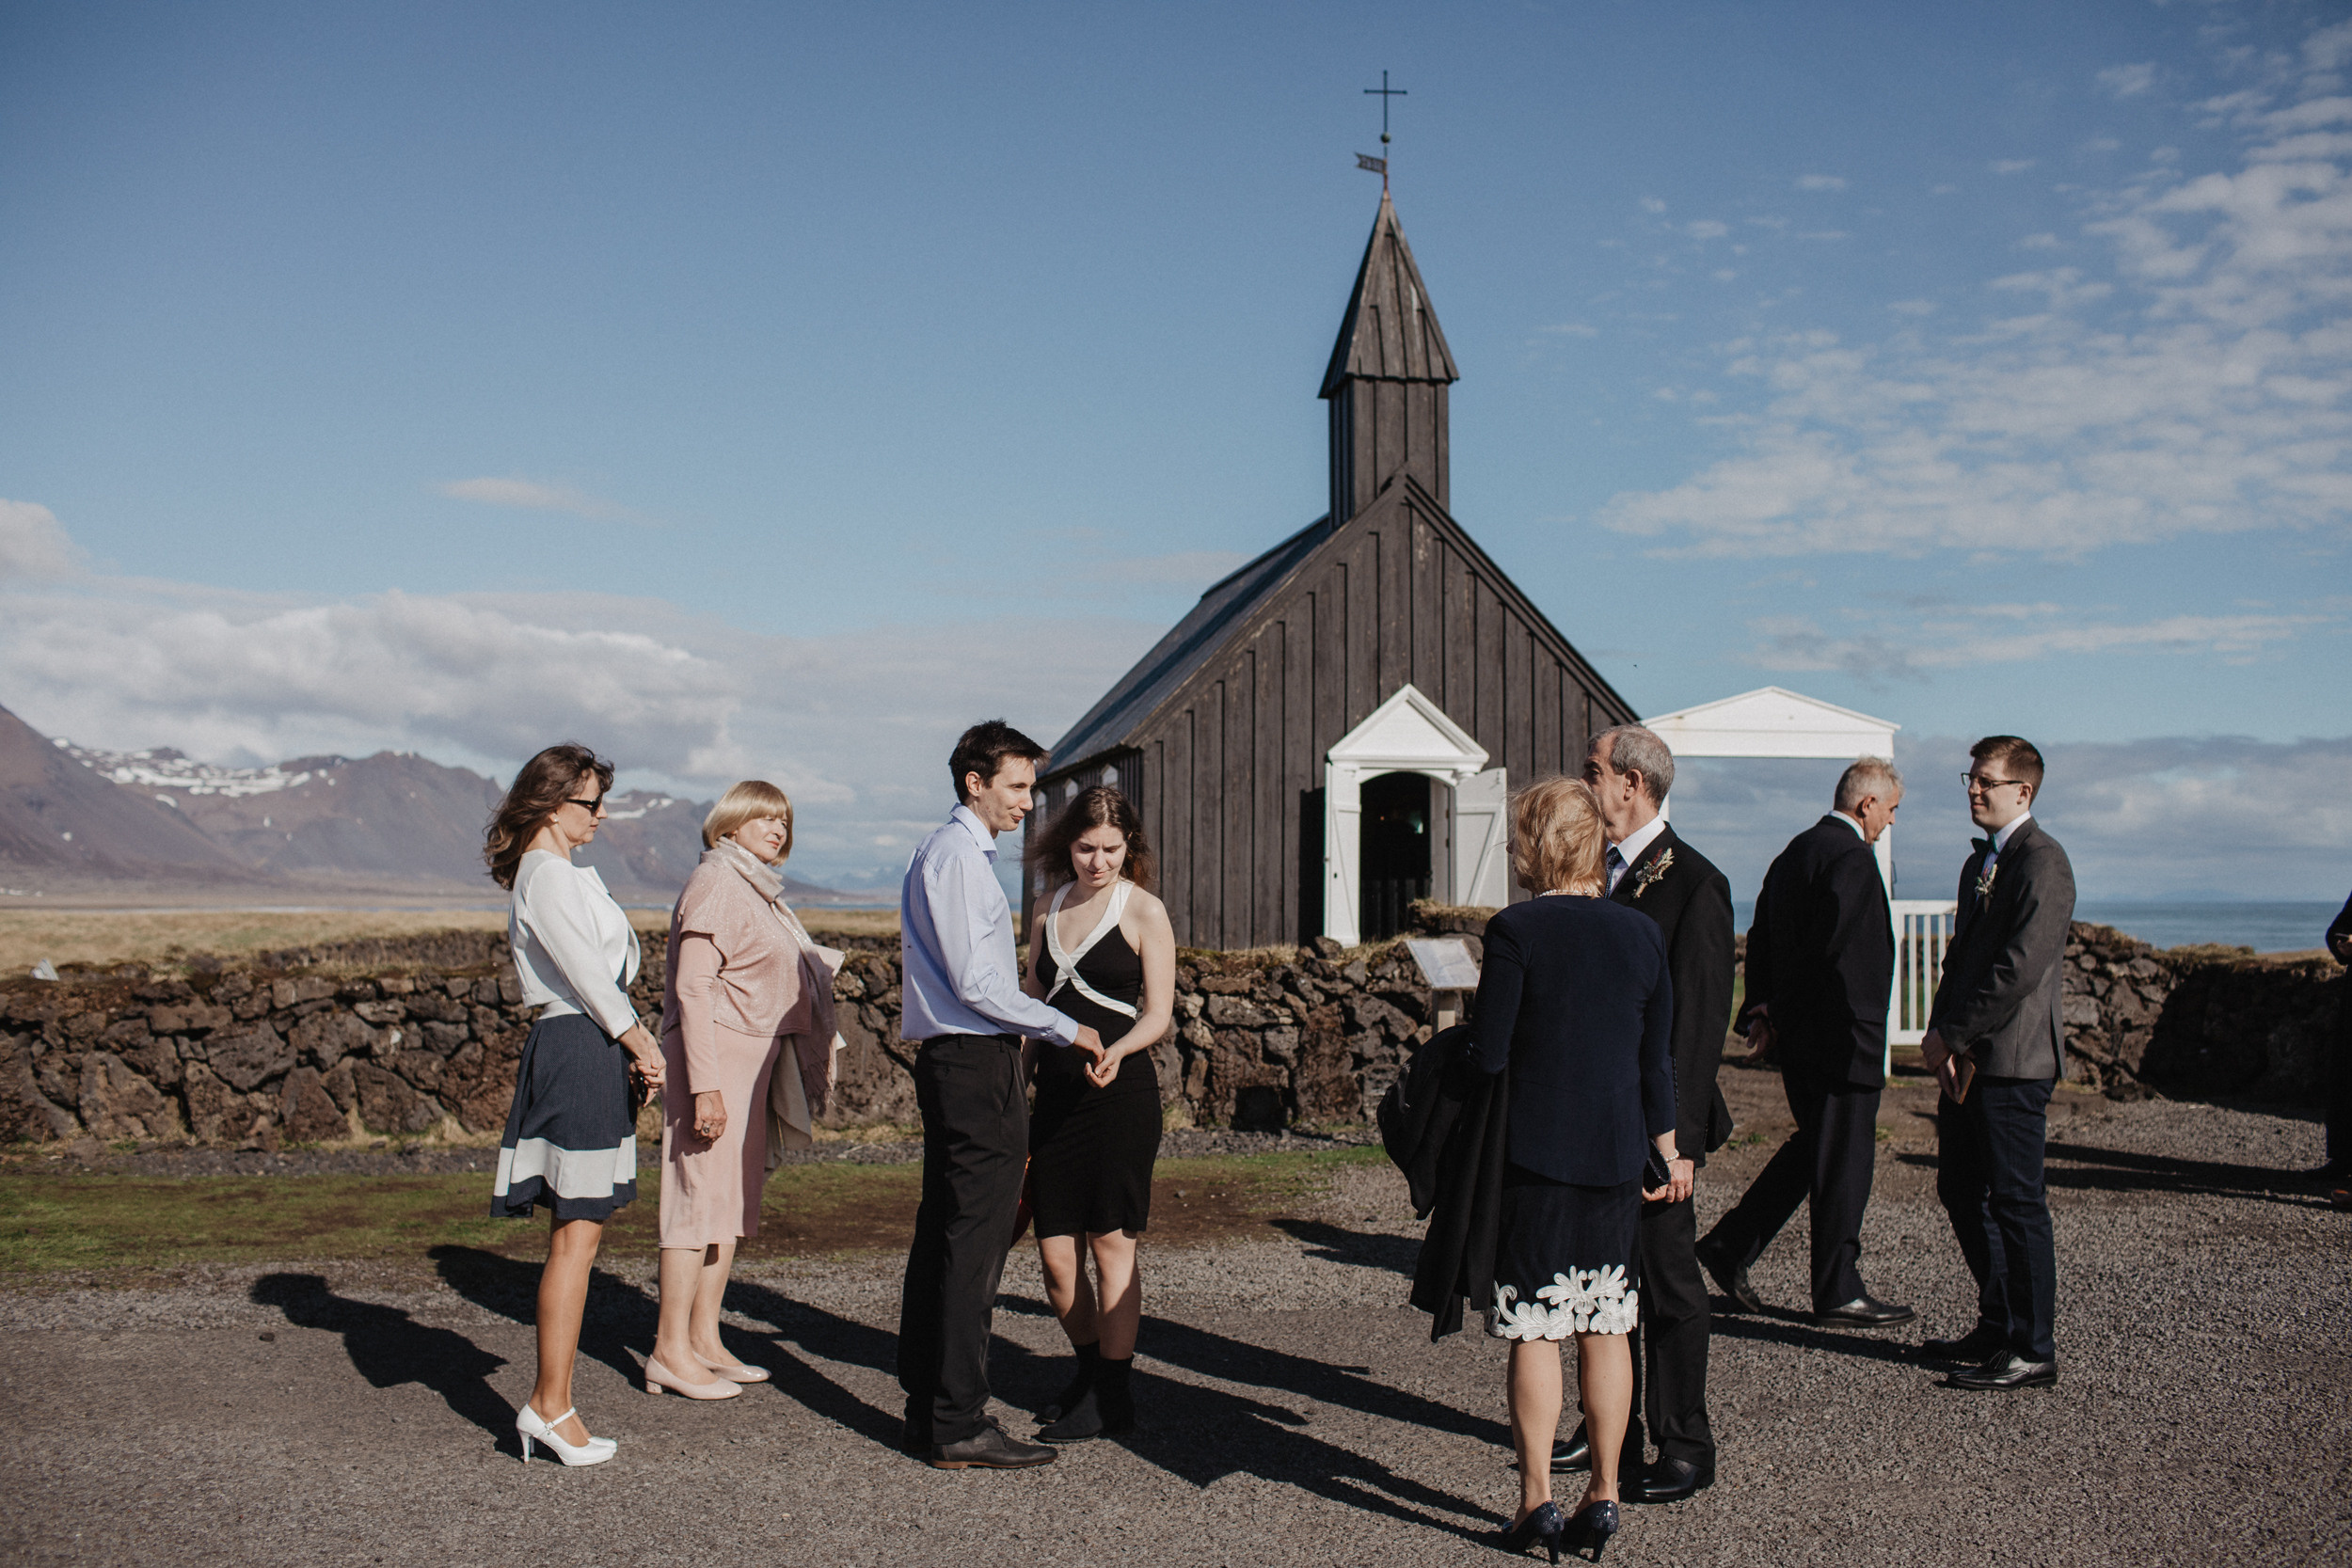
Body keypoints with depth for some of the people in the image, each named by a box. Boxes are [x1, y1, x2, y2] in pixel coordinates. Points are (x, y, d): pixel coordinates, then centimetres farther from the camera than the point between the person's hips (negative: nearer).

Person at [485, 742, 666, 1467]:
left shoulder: (563, 873, 20)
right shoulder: (548, 875, -11)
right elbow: (583, 972, -17)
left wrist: (635, 1044, 9)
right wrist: (638, 1041, -8)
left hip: (593, 1050, 10)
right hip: (578, 1052, -10)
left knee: (576, 1234, 11)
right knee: (576, 1236, -7)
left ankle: (552, 1404, 15)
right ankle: (550, 1404, -1)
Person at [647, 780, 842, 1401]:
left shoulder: (757, 890, 18)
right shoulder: (715, 884, -12)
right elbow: (693, 988, -18)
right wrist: (705, 1085, -23)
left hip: (753, 1056, 10)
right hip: (716, 1052, -10)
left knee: (733, 1199, 10)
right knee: (701, 1195, -7)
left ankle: (704, 1340, 17)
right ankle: (670, 1351, -2)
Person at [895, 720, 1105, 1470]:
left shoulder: (951, 852, 19)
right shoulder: (958, 855, -13)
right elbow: (976, 983, -18)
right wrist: (1064, 1028, -9)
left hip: (950, 1061, 11)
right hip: (975, 1065, -11)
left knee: (940, 1235, 13)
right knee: (974, 1246, -8)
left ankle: (926, 1407, 20)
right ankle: (959, 1427, -4)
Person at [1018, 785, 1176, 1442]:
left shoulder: (1144, 912, -1)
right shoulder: (1049, 913, 14)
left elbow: (1158, 1014, -6)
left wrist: (1117, 1051, -25)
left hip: (1120, 1092, -5)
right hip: (1055, 1092, 5)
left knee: (1111, 1242, -2)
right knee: (1055, 1251, 5)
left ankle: (1112, 1395, 8)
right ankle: (1089, 1369, 26)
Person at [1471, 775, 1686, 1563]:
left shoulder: (1515, 929, -11)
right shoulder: (1642, 932, 3)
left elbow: (1489, 1053, -12)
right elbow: (1657, 1057, 9)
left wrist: (1451, 1054, 11)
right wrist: (1668, 1149, 20)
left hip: (1536, 1153, -4)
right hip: (1617, 1157, 4)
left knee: (1534, 1330, 4)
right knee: (1607, 1327, 11)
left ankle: (1537, 1499, 8)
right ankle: (1603, 1493, 16)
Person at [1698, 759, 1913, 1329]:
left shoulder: (1796, 850, 14)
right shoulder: (1852, 856, -16)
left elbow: (1762, 935, 14)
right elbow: (1831, 949, -22)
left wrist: (1762, 1007, 10)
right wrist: (1777, 1009, -13)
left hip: (1797, 1037, 10)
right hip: (1841, 1036, -10)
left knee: (1814, 1147, 20)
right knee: (1844, 1161, 1)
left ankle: (1730, 1246, 20)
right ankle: (1838, 1292, 11)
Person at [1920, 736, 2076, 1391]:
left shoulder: (2041, 862, -12)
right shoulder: (1980, 862, 18)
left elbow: (2020, 968, -20)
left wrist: (1950, 1034, -15)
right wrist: (1942, 1038, 3)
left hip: (2013, 1057, -10)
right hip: (1967, 1057, 10)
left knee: (2015, 1200, -4)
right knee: (1960, 1190, 14)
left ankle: (2032, 1351, 4)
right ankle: (1997, 1325, 26)